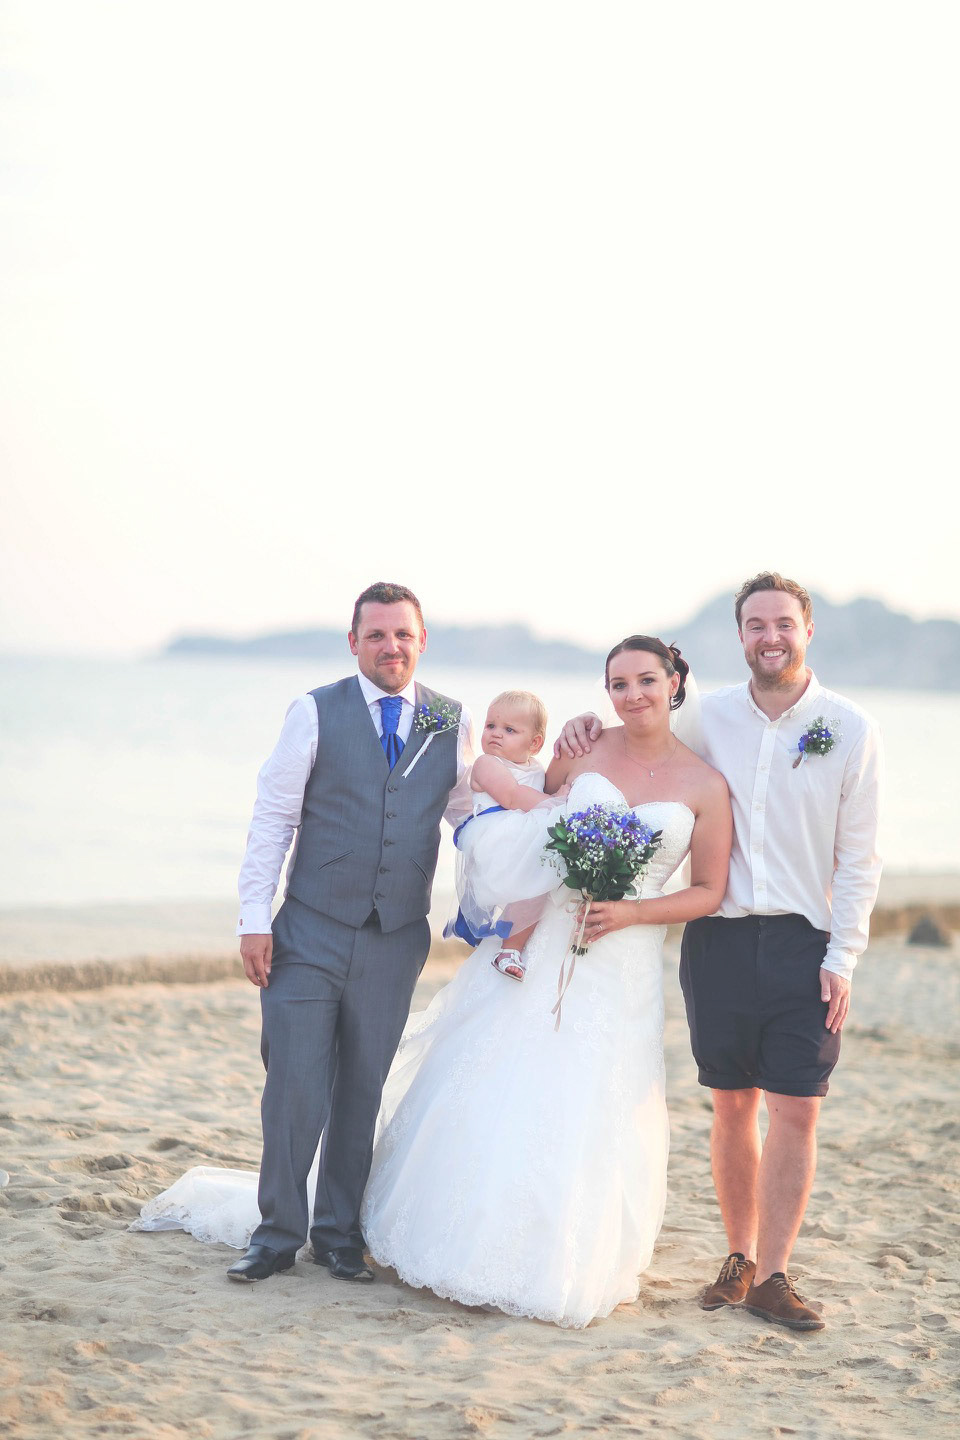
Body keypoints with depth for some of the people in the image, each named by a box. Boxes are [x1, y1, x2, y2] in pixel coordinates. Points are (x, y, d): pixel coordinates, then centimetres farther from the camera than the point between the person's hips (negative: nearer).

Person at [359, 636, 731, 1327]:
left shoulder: (705, 786, -2)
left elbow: (710, 891, 1)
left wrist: (630, 912, -13)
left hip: (621, 963, -1)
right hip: (538, 945, 2)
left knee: (586, 1110, 0)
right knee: (496, 1092, 2)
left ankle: (559, 1265, 16)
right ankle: (472, 1240, 18)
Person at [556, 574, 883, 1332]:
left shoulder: (851, 728, 0)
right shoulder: (707, 717, 5)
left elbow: (858, 858, 0)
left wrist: (842, 958, -6)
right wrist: (588, 729, 0)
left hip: (805, 943, -2)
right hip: (721, 937, 2)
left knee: (796, 1111, -3)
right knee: (733, 1106, 8)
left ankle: (772, 1275, 4)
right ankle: (740, 1258, 22)